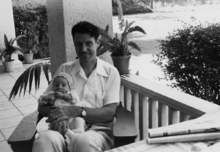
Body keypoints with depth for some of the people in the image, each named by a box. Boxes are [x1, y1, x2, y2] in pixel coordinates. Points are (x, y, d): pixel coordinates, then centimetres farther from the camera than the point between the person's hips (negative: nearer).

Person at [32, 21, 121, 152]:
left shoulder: (111, 72, 6)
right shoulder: (64, 69, 13)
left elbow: (109, 113, -3)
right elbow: (42, 106, 10)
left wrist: (76, 111, -18)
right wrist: (57, 116, -14)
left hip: (97, 130, -1)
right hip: (67, 129, 1)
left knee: (84, 141, -37)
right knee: (45, 139, -34)